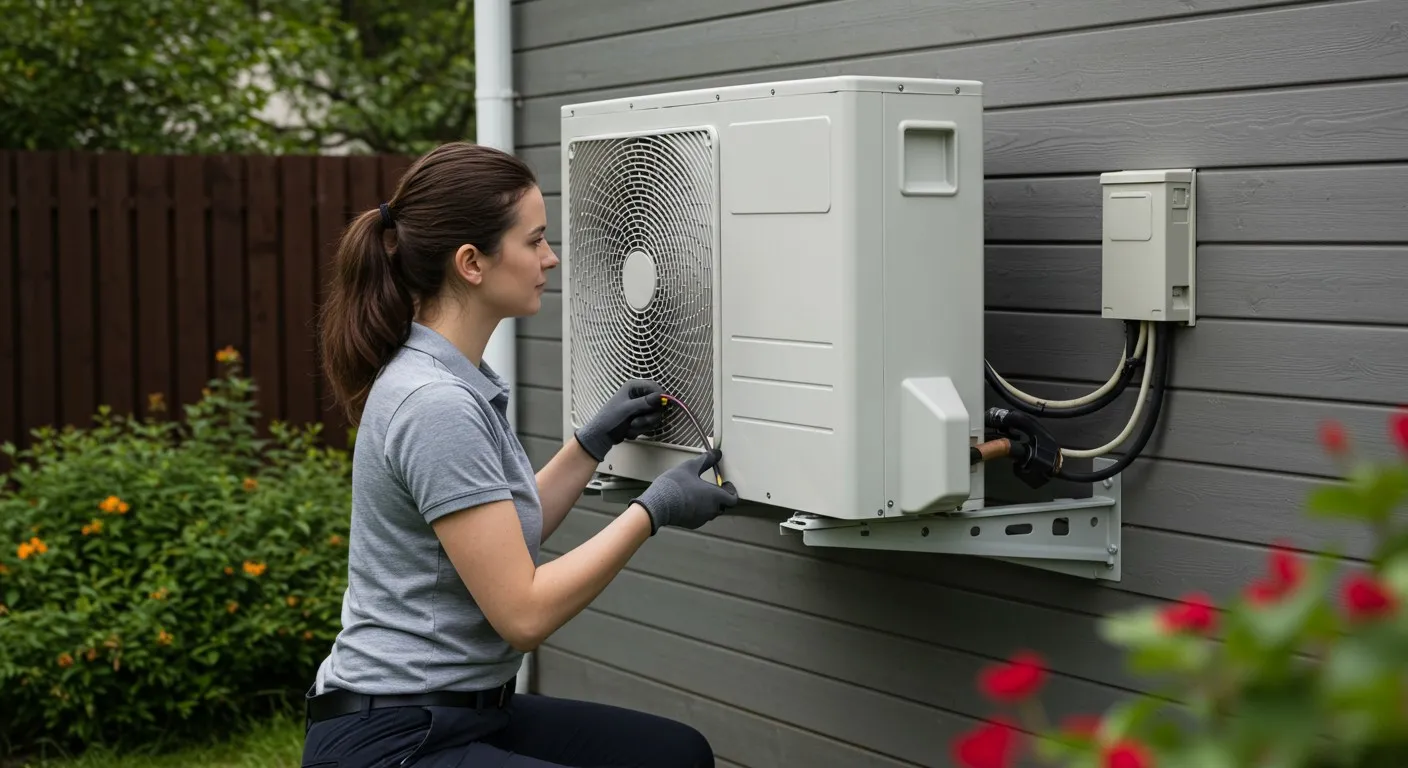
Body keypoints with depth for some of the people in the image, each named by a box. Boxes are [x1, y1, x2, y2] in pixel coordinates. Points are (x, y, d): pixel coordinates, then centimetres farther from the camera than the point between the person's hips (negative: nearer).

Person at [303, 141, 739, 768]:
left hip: (464, 713, 10)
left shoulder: (453, 383, 8)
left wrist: (594, 442, 17)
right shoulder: (434, 405, -22)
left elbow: (506, 538, 21)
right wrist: (652, 510, -13)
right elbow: (523, 612, -22)